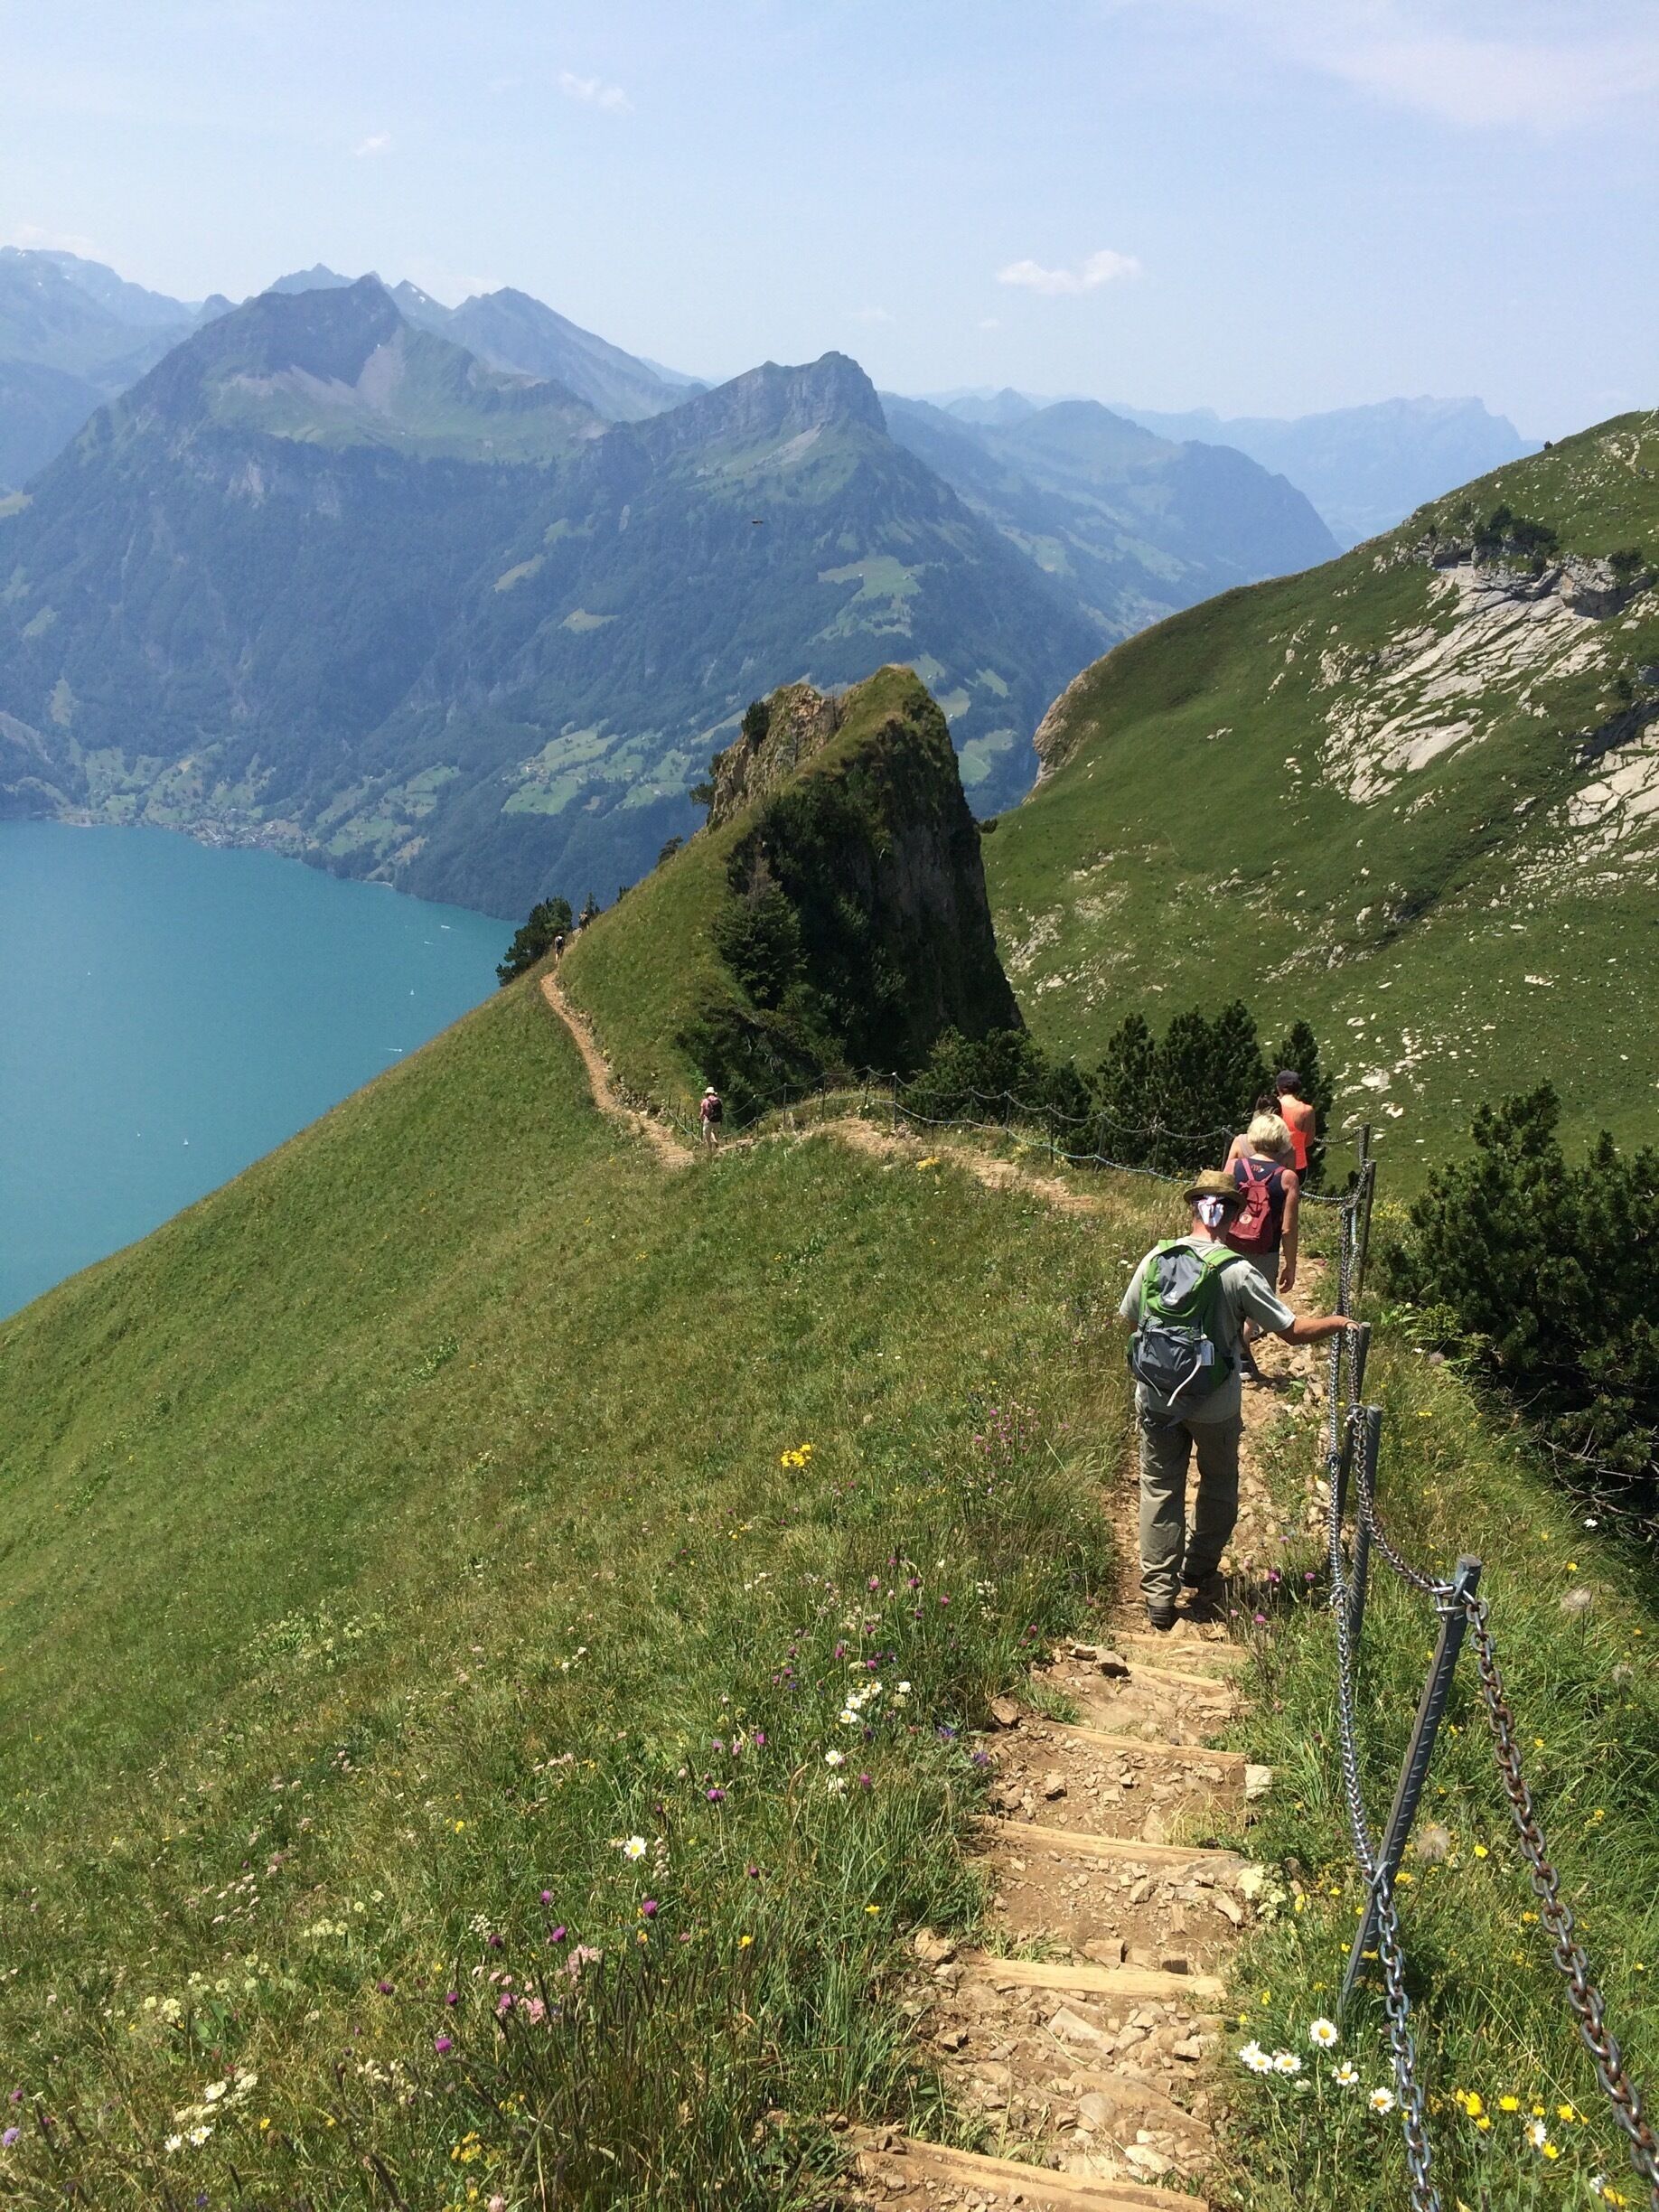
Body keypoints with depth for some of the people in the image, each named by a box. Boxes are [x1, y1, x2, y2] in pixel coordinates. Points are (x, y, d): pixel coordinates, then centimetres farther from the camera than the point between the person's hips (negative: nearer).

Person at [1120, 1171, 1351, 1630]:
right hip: (1215, 1406, -2)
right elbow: (1295, 1331, -13)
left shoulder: (1156, 1259, -7)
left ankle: (1159, 1594, 14)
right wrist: (1339, 1321, 5)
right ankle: (1199, 1570, 37)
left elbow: (1129, 1317, 7)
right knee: (1218, 1485, 23)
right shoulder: (1238, 1272, -17)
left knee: (1160, 1489, 13)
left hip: (1155, 1399, 2)